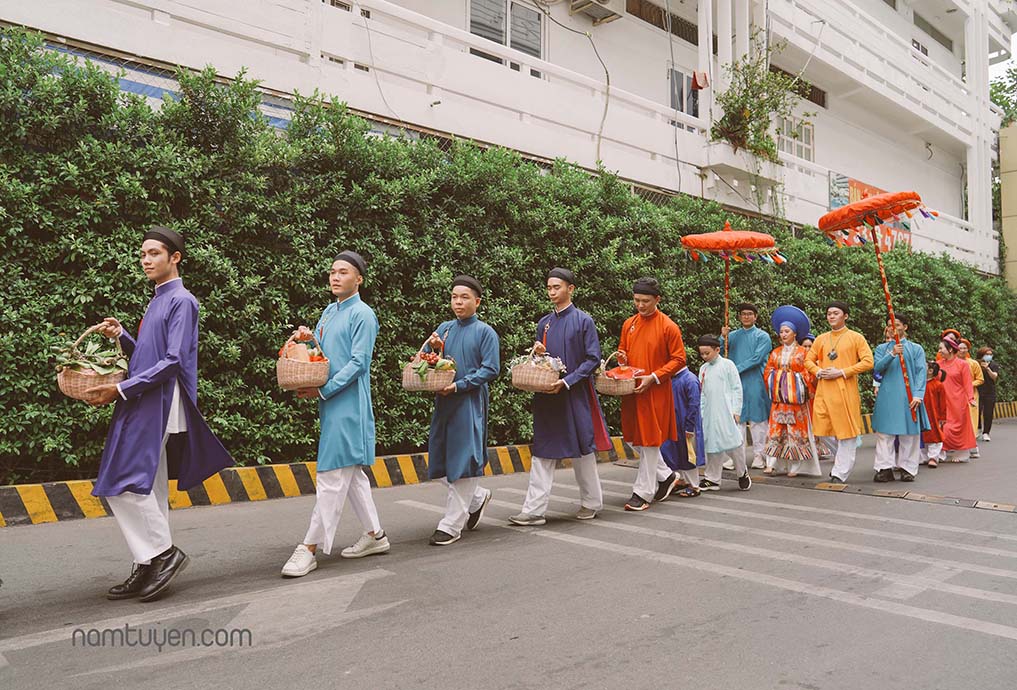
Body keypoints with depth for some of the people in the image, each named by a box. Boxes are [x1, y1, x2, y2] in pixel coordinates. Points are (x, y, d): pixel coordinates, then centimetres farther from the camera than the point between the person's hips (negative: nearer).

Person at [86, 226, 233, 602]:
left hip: (157, 406, -9)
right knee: (148, 489, 10)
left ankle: (164, 552, -1)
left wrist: (121, 389, -17)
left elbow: (173, 361, -17)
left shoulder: (182, 301, -9)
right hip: (142, 406, 9)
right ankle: (149, 566, 16)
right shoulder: (157, 301, 18)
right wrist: (121, 336, 6)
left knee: (124, 483, -12)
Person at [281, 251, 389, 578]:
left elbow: (358, 363, -14)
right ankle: (375, 535, 24)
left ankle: (310, 548, -2)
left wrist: (323, 391, -18)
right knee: (351, 472, 13)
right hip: (330, 402, 9)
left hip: (348, 404, -9)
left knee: (332, 474, -7)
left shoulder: (362, 314, -8)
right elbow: (319, 353, 22)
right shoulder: (328, 312, 17)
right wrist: (304, 340, 0)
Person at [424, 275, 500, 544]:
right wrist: (432, 348, -6)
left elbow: (491, 370, -8)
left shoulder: (485, 332, -1)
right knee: (441, 460, 7)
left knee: (462, 461, -4)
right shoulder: (444, 329, 13)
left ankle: (451, 526, 5)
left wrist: (460, 385, -17)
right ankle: (477, 497, 31)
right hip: (443, 402, 6)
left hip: (470, 403, -5)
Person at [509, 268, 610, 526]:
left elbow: (593, 359, -8)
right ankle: (534, 509, 3)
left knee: (582, 449, 6)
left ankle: (591, 502, 24)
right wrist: (539, 354, -5)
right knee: (543, 452, 2)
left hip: (576, 396, -4)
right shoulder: (544, 324, 12)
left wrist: (566, 382, -17)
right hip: (548, 396, 5)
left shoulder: (583, 320, -3)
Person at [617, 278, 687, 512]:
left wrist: (653, 377, -17)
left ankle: (642, 492, 10)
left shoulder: (668, 327, -8)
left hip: (655, 393, -6)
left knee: (650, 441, 0)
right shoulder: (628, 324, 8)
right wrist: (622, 359, -3)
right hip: (631, 390, 6)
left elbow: (678, 359, -7)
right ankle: (666, 476, 30)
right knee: (634, 439, 11)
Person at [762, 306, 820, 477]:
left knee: (796, 430, 0)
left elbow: (809, 373, -4)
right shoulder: (775, 352, 11)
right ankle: (771, 463, 0)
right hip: (778, 397, 3)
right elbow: (767, 371, 11)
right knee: (775, 429, 0)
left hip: (796, 397, -3)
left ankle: (794, 466, 5)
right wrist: (773, 388, 2)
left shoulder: (802, 352, 0)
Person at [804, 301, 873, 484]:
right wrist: (819, 371, -3)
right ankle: (839, 463, 27)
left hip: (846, 391, -4)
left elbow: (868, 362, -6)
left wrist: (841, 372, -13)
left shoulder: (856, 337, 1)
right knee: (825, 430, 5)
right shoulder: (821, 339, 13)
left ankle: (840, 474, 3)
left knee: (846, 432, -2)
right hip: (823, 391, 4)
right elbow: (808, 360, 18)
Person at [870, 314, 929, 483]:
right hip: (887, 397, 1)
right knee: (885, 433, -2)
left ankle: (908, 468, 9)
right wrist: (892, 354, -19)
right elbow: (877, 367, -4)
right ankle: (885, 468, 1)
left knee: (909, 434, 1)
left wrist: (918, 395, -11)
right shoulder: (882, 348, 12)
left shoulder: (916, 348, 9)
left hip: (909, 397, 0)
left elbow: (921, 372, 1)